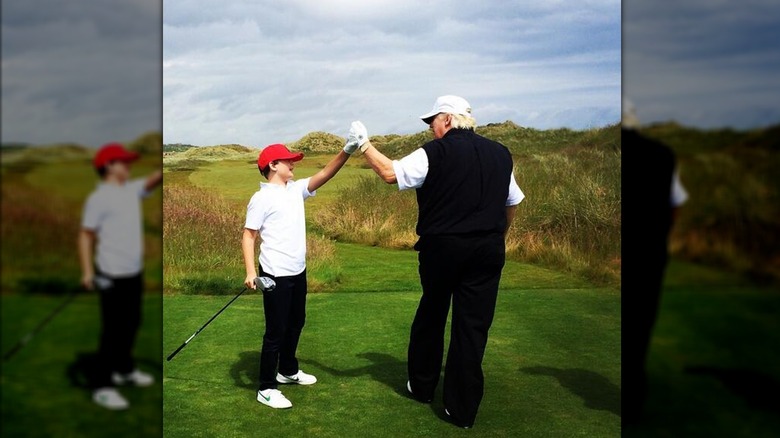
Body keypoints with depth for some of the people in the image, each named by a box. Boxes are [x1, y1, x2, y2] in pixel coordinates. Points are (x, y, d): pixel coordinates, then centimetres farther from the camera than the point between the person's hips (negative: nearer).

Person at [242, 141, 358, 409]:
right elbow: (248, 235, -14)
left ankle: (288, 370, 40)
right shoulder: (262, 198, -12)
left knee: (296, 323, 21)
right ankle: (266, 388, 8)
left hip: (298, 272, 8)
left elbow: (325, 174, -2)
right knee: (276, 330, -3)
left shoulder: (296, 190, 7)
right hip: (276, 275, -8)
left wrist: (347, 151, -17)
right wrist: (251, 272, -24)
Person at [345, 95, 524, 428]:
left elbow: (390, 173, -13)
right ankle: (462, 409, 7)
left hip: (442, 247, -3)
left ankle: (421, 386, 33)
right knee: (472, 325, 4)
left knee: (431, 316, 18)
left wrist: (364, 144, 0)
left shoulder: (436, 152, -9)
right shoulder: (500, 154, 8)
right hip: (488, 251, 3)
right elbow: (513, 202, 15)